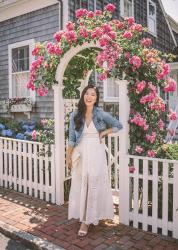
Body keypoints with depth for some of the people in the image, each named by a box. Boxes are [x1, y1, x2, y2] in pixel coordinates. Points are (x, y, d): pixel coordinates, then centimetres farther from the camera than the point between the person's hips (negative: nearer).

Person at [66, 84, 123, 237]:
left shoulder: (101, 114, -3)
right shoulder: (75, 115, 0)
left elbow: (118, 125, 9)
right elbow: (71, 138, 4)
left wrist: (103, 133, -2)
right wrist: (68, 157, 3)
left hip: (96, 153, -1)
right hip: (80, 153, 2)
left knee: (94, 185, -1)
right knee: (80, 185, 7)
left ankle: (87, 220, 10)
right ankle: (83, 216, 24)